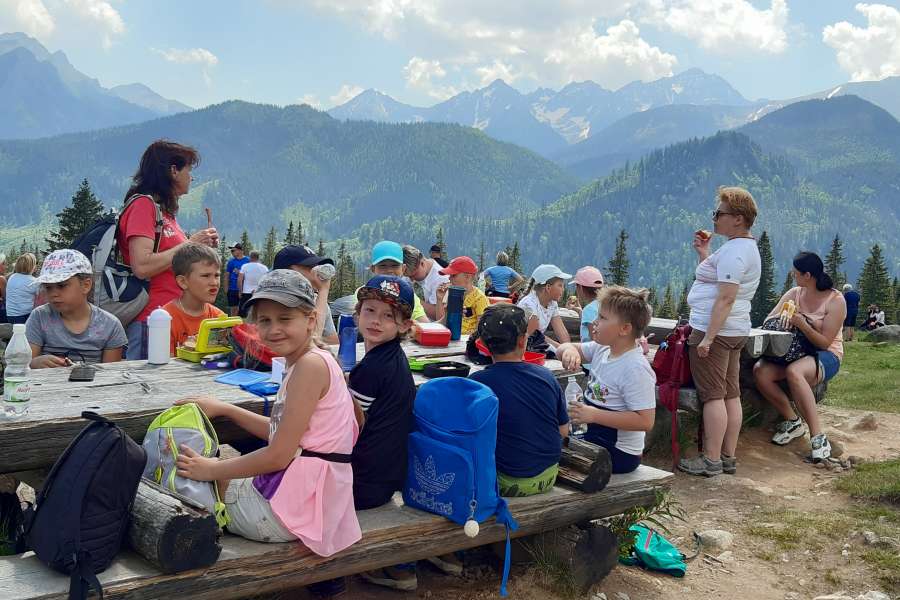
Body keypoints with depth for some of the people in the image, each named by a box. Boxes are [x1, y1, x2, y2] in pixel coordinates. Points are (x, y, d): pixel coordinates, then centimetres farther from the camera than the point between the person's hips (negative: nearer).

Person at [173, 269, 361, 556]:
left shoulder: (311, 363, -20)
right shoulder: (304, 362, 10)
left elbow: (279, 455, -20)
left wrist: (211, 470, -11)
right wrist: (224, 409, 15)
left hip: (295, 505, -10)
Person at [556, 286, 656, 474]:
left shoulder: (635, 369, -23)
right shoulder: (602, 349, 2)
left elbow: (645, 421, -26)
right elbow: (562, 349, 12)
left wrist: (593, 415, -27)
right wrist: (569, 350, -14)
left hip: (618, 452, -8)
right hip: (591, 435, 8)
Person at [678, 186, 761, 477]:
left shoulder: (733, 251, -17)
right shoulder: (746, 247, 17)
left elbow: (726, 298, -23)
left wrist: (708, 338, -25)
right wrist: (703, 254, 16)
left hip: (714, 330, -11)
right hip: (736, 331, 11)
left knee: (713, 395, -6)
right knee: (731, 395, 11)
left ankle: (711, 460, -2)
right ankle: (728, 457, 17)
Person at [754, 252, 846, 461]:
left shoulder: (836, 300, -10)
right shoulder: (793, 294, 7)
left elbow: (824, 342, -15)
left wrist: (801, 323, -28)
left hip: (826, 356, -6)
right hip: (794, 353, 6)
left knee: (793, 372, -39)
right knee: (760, 371, -24)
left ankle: (818, 438, -33)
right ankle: (792, 421, -5)